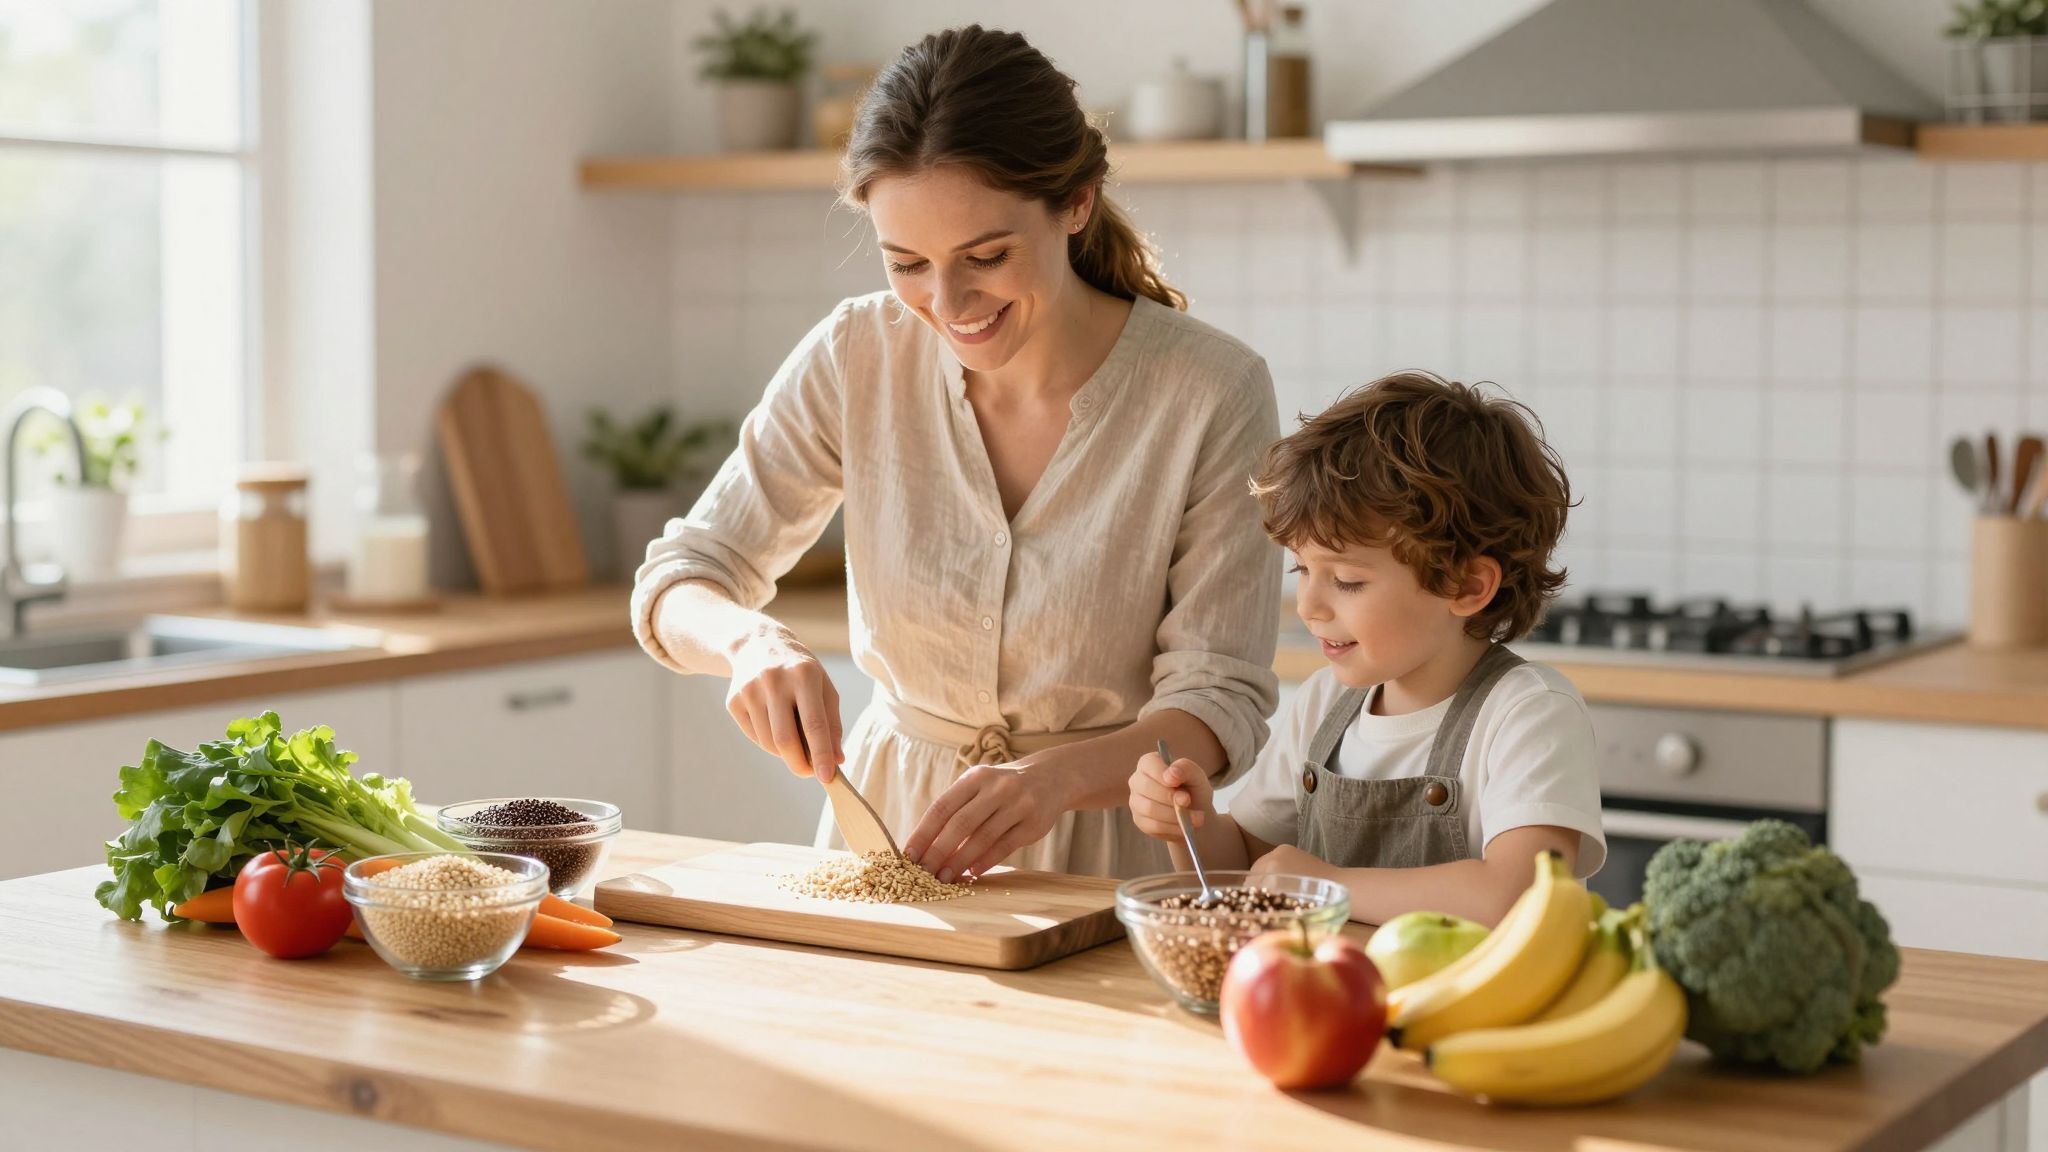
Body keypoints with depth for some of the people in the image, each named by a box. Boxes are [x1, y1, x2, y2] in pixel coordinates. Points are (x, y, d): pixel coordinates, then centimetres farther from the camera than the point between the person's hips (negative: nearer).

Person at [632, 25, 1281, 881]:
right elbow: (676, 584, -2)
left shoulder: (1210, 393, -15)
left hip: (1104, 857, -1)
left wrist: (1058, 776, -32)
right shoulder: (856, 360, -8)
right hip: (887, 816, 2)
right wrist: (750, 641, -25)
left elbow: (1220, 699, -13)